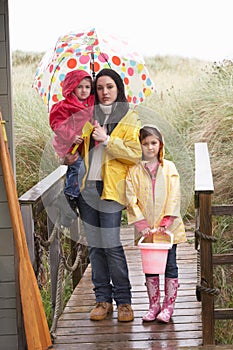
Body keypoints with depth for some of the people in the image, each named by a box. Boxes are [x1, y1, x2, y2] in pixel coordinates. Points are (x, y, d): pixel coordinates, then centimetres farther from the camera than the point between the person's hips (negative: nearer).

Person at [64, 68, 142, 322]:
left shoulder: (129, 118, 2)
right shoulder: (89, 115, 15)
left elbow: (135, 154, -8)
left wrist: (107, 140, -15)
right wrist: (71, 157, 6)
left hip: (111, 187, -5)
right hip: (87, 186, 5)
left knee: (111, 244, -10)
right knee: (94, 245, 6)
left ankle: (123, 301, 0)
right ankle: (103, 299, 14)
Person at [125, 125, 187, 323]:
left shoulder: (169, 168, 0)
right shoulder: (134, 171, 1)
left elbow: (174, 197, -4)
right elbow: (131, 199, -4)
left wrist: (166, 222, -14)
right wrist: (142, 224, -14)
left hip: (168, 227, -1)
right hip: (147, 228, 1)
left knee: (170, 265, 3)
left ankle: (168, 305, 12)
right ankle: (154, 305, 17)